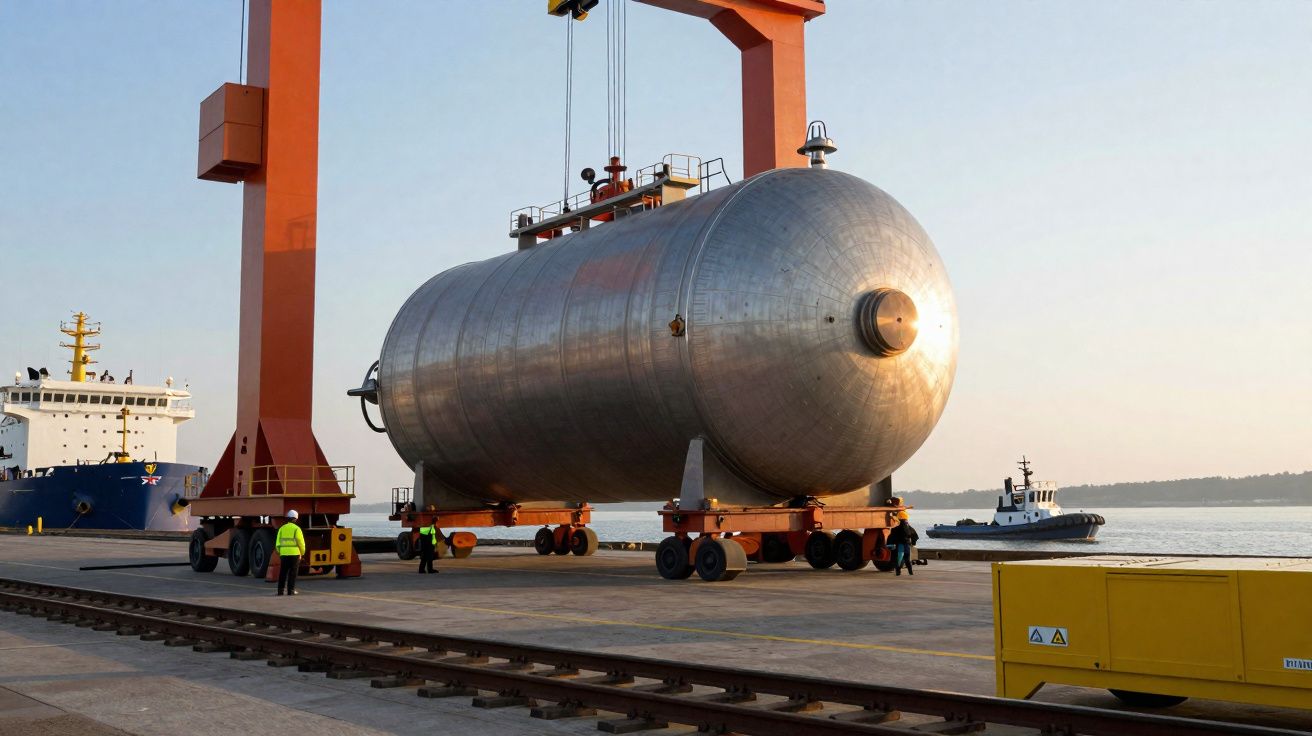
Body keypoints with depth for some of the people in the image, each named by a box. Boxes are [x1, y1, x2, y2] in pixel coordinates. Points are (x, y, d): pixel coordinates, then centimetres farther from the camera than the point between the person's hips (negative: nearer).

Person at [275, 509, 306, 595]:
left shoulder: (282, 529, 5)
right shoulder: (296, 529, -7)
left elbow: (278, 544, 5)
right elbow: (301, 542, -6)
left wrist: (279, 552, 18)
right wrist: (302, 553, 8)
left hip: (284, 554, 3)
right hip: (294, 554, -3)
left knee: (283, 573, 9)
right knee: (292, 573, 2)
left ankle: (280, 590, 8)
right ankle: (291, 590, 0)